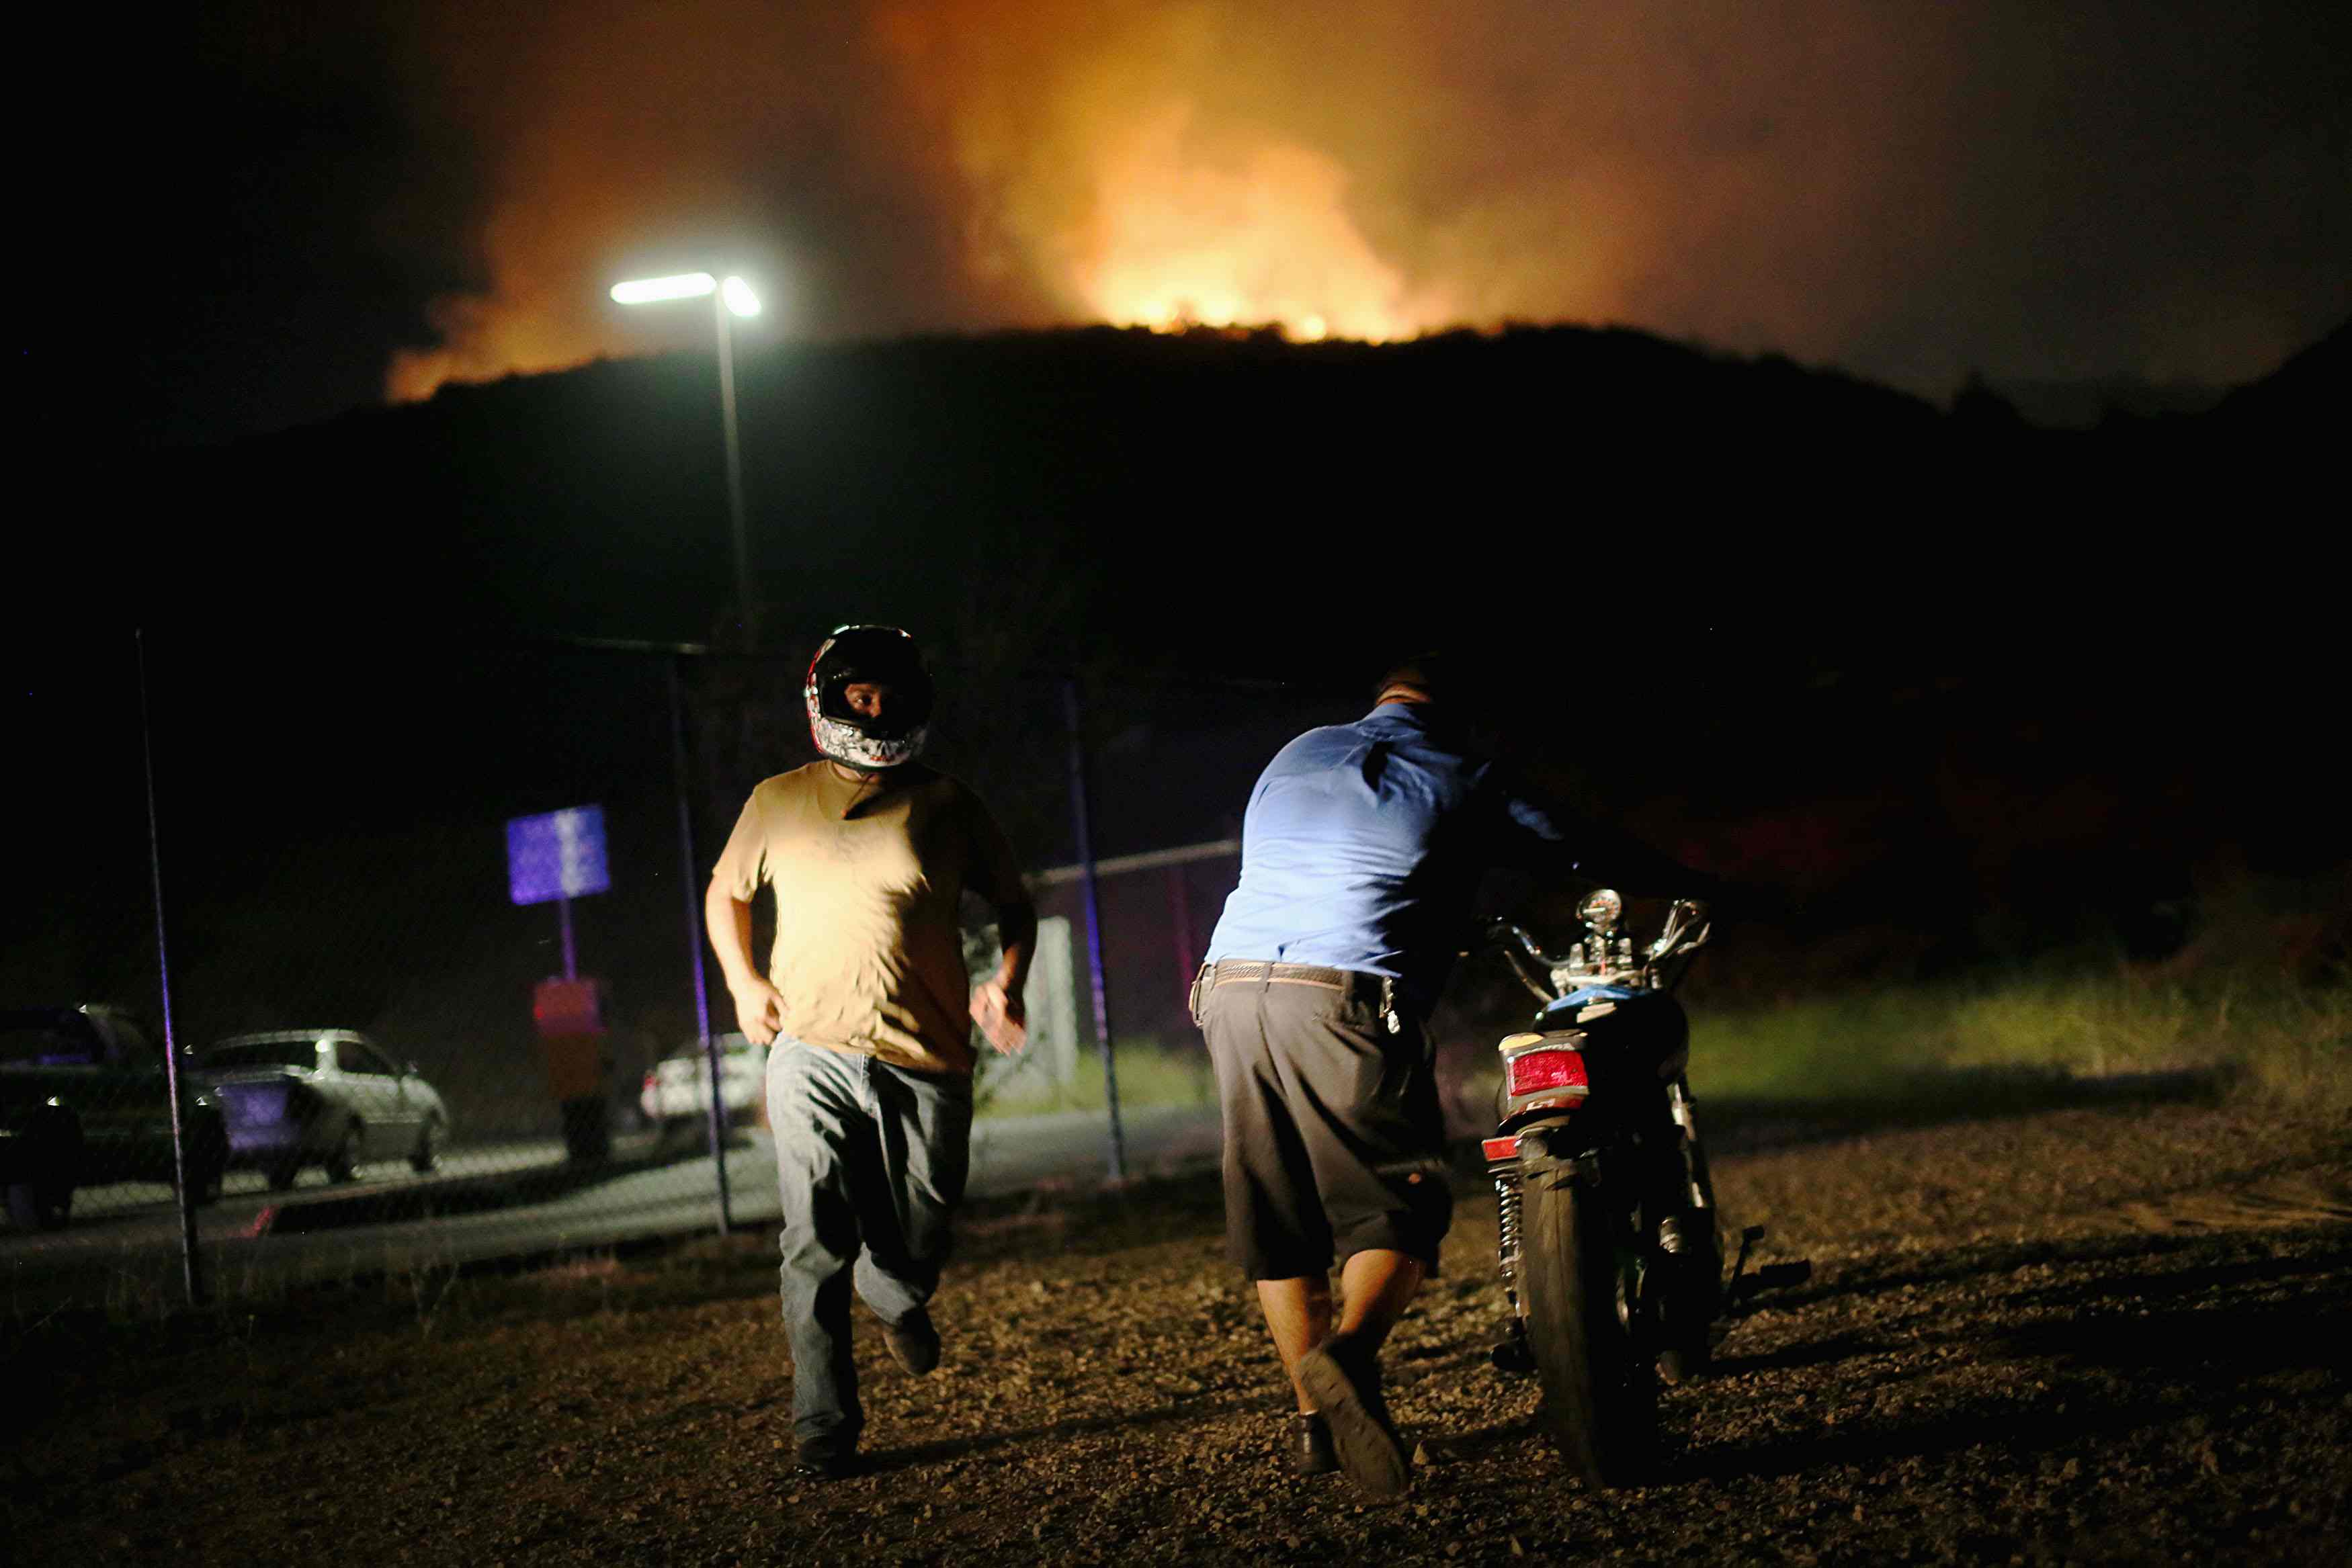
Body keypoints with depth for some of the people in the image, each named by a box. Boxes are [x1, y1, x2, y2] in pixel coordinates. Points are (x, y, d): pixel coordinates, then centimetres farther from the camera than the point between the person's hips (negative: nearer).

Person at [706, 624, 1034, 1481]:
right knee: (816, 1248, -8)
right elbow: (726, 892, 23)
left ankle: (896, 1296, 44)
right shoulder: (777, 804, 7)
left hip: (925, 1060, 1)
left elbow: (1014, 903, 16)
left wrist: (1008, 982, -2)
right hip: (814, 1055, 0)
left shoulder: (946, 807, 5)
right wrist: (743, 979, 7)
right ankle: (824, 1427, 1)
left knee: (915, 1249, 7)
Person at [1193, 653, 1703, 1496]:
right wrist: (1683, 876, 35)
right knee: (1396, 1205, -1)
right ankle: (1348, 1349, -29)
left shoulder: (1296, 756, 22)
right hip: (1344, 996, -5)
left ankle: (1315, 1422, 12)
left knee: (1276, 1217, 12)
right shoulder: (1461, 781, 10)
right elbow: (1579, 848, 18)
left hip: (1232, 984, 5)